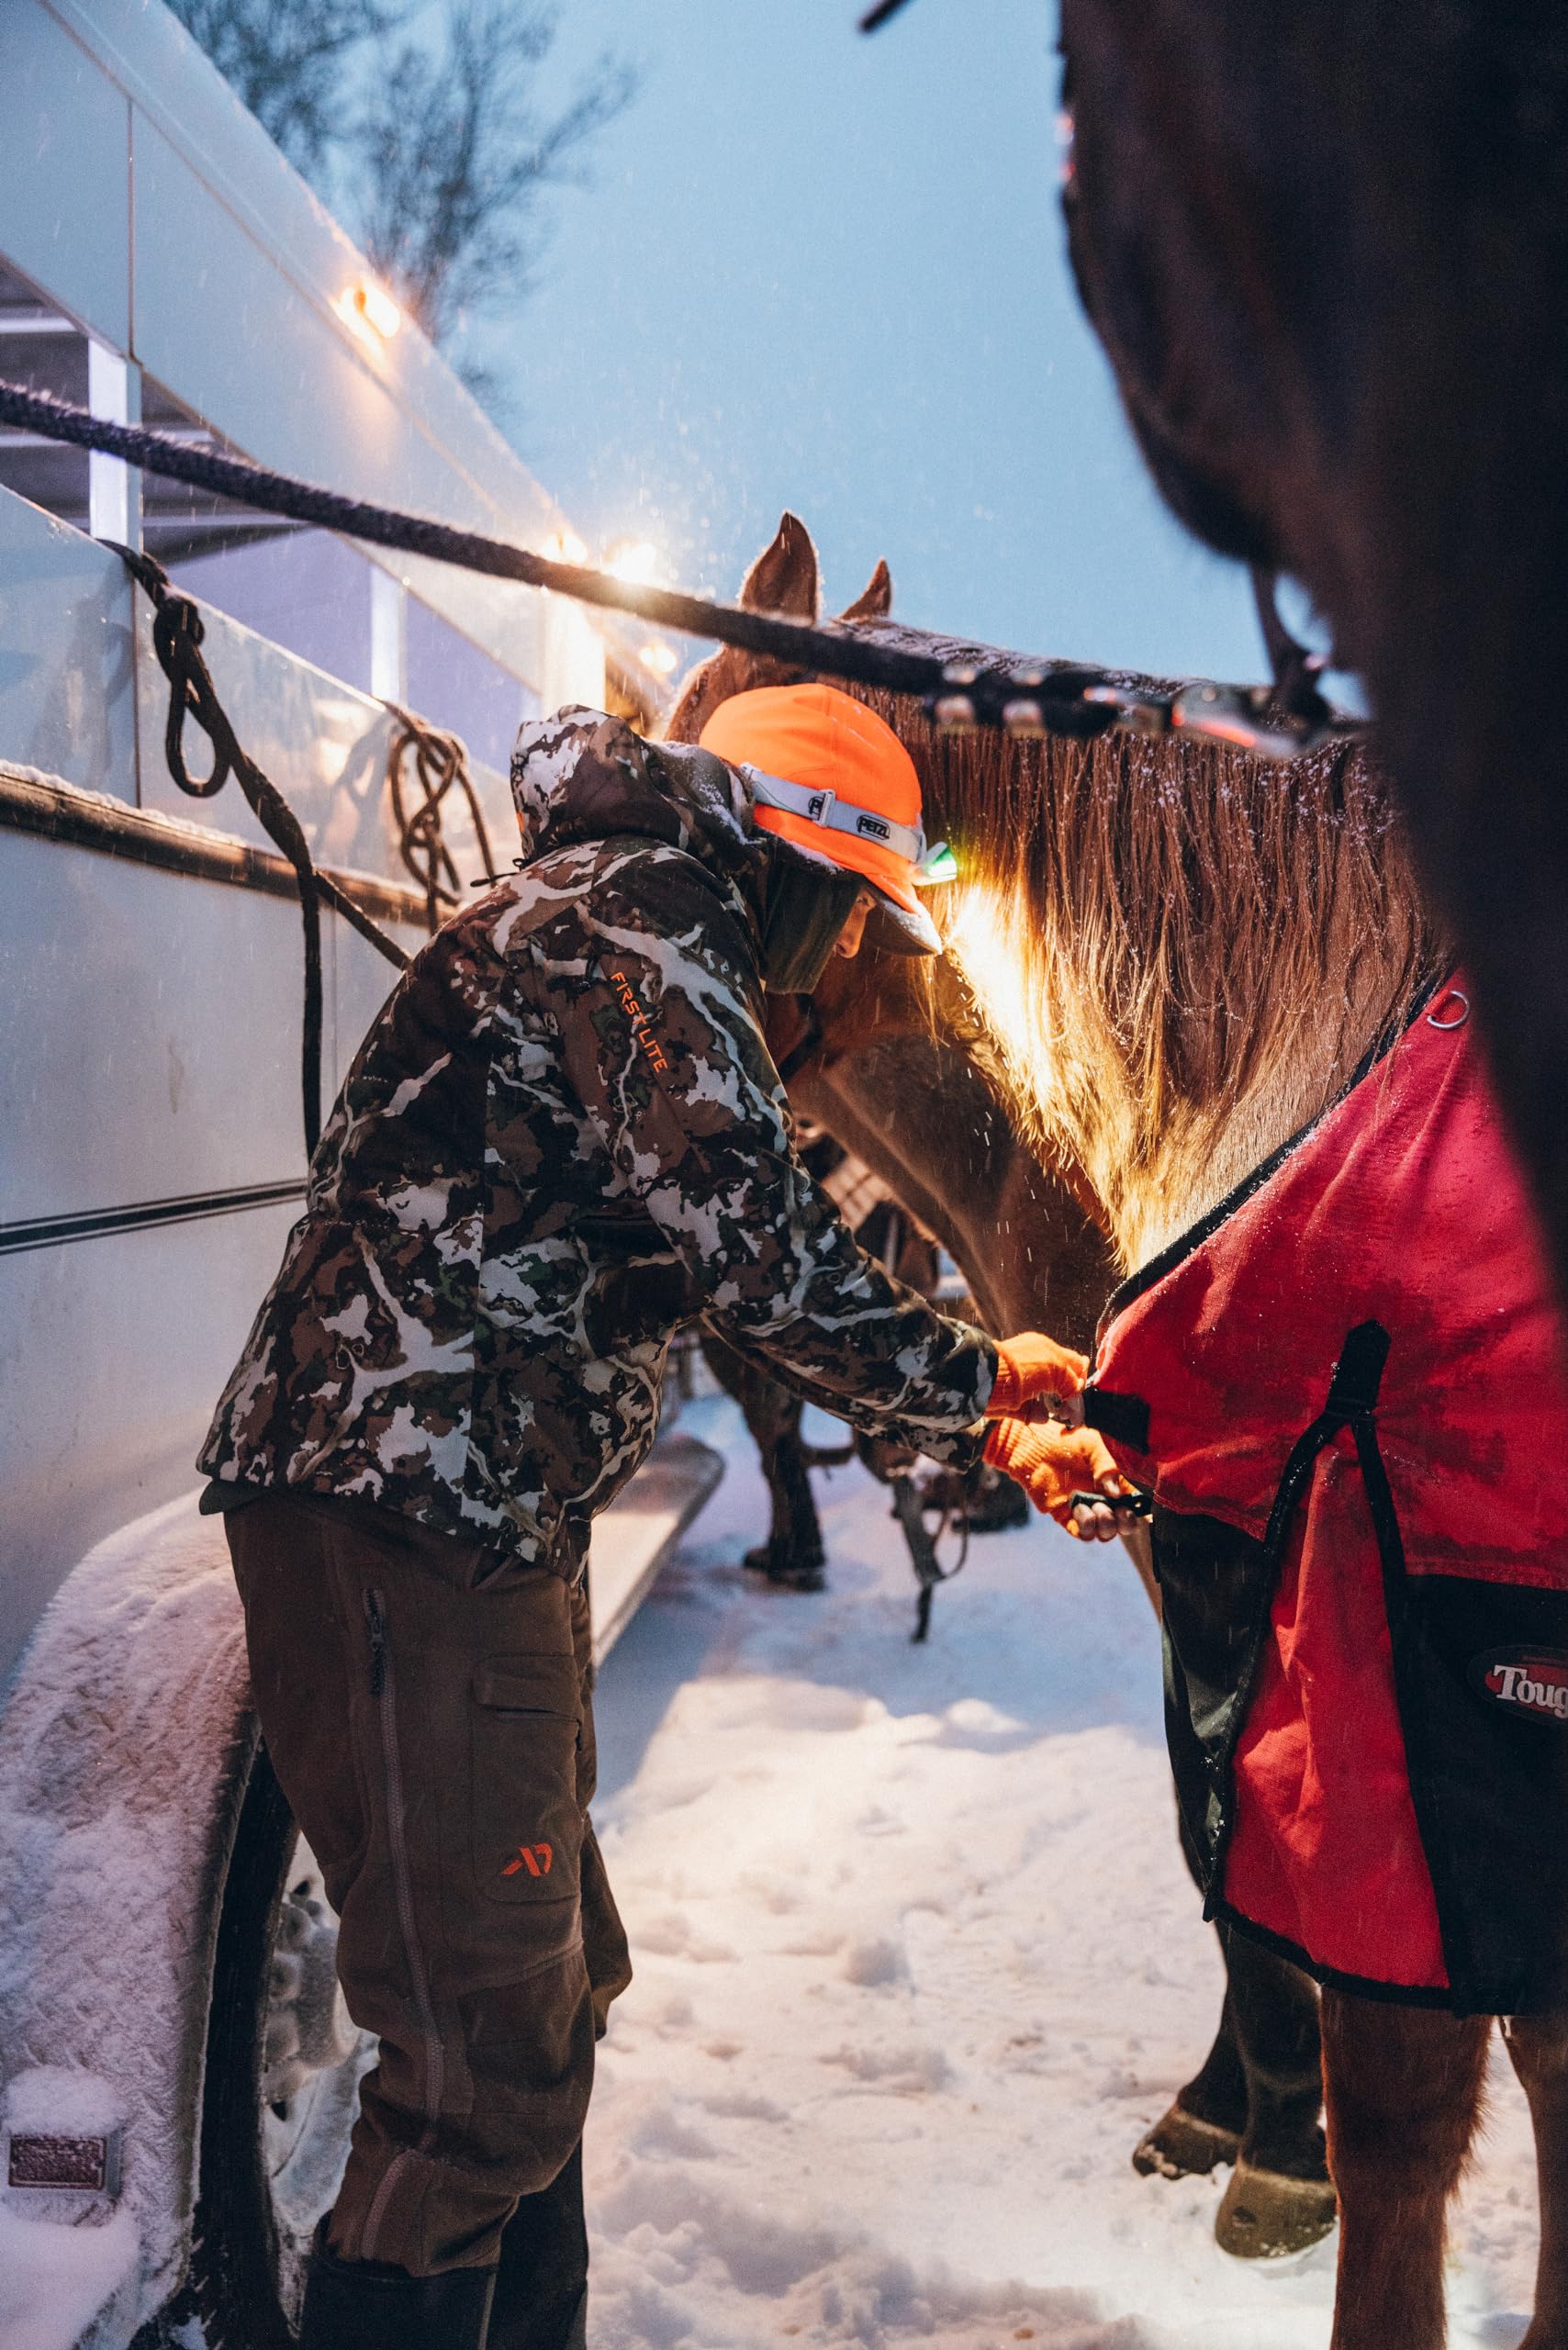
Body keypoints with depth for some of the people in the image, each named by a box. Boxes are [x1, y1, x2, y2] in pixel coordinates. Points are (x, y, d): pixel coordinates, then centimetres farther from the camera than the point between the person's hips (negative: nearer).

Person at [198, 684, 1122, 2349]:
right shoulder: (634, 926, -11)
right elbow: (759, 1254, -20)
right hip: (401, 1517, -11)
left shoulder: (621, 930, 24)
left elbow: (699, 1259, 25)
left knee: (553, 1984, 20)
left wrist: (963, 1400, 20)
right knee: (484, 2060, -9)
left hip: (487, 1523, 11)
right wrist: (973, 1388, -3)